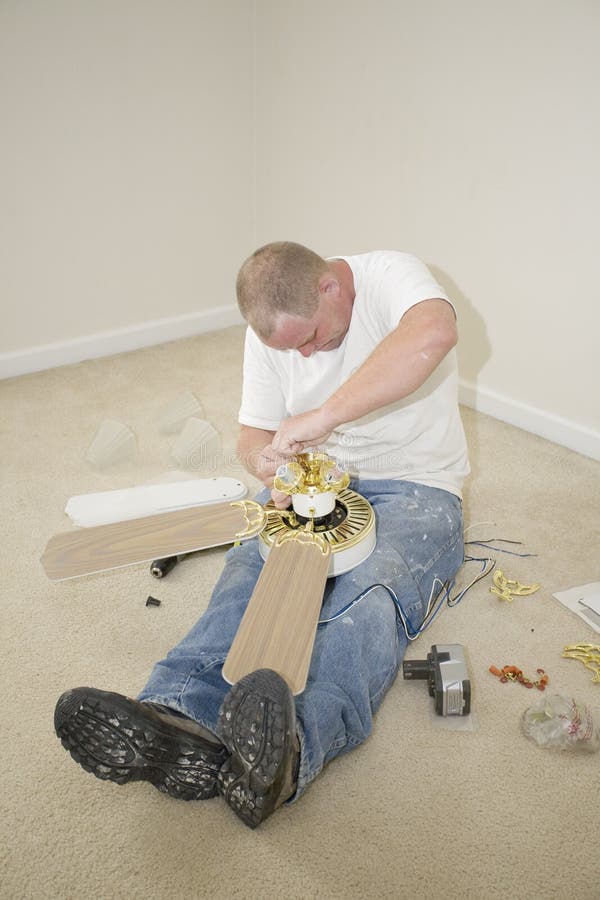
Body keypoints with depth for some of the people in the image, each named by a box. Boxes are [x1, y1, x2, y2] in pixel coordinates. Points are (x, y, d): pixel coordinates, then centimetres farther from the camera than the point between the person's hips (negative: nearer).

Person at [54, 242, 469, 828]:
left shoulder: (390, 277, -15)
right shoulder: (272, 330, 3)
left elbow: (434, 334, -40)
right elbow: (254, 433, 8)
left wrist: (322, 416, -43)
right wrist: (269, 463, -18)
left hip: (416, 487, -4)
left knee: (375, 589, -34)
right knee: (252, 564, -26)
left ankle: (291, 749, -58)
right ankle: (181, 720, -48)